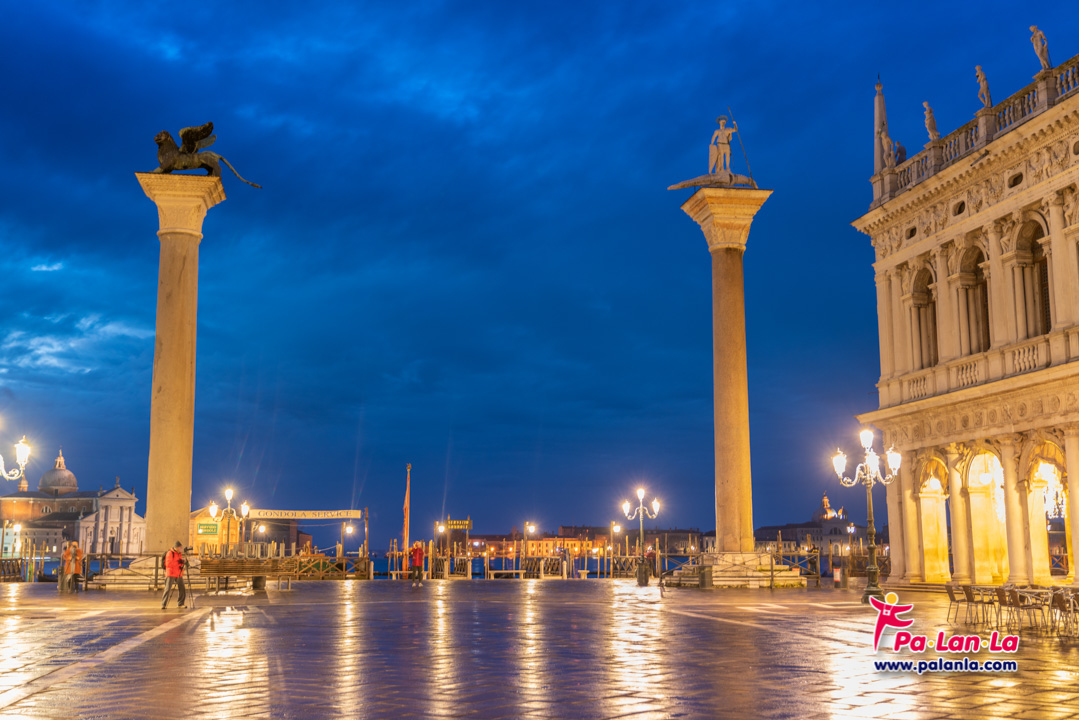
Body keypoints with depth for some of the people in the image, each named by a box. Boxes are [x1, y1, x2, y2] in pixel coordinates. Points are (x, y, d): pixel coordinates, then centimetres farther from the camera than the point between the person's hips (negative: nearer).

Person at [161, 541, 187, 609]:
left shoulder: (179, 553, 14)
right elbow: (168, 564, -19)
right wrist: (178, 562, -20)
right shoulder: (170, 553, -10)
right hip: (171, 574, -7)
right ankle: (163, 604, -7)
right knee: (168, 589, -11)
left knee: (182, 589, 5)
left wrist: (183, 562, -2)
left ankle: (180, 604, 16)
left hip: (179, 574, 7)